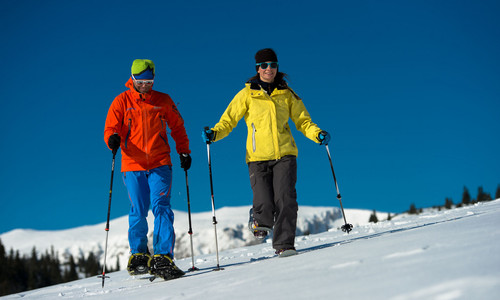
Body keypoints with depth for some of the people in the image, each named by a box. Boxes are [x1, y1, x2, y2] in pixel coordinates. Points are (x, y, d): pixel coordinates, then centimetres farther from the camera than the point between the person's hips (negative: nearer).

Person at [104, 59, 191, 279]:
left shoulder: (163, 101, 11)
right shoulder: (122, 101, 7)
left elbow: (177, 128, 19)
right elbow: (110, 128, 3)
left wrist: (184, 152, 8)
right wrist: (113, 139, -20)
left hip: (160, 164, 0)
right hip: (132, 165, 0)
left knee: (161, 207, -13)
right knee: (138, 211, -2)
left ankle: (163, 257, -14)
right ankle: (138, 255, 19)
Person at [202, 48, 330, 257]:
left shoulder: (287, 94, 12)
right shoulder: (247, 94, 6)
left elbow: (302, 120, 14)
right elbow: (229, 119, 5)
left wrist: (317, 134, -4)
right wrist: (214, 133, -13)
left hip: (285, 154, 1)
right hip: (258, 156, -1)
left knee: (285, 199, -13)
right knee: (265, 206, -12)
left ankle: (284, 245, 0)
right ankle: (258, 218, 23)